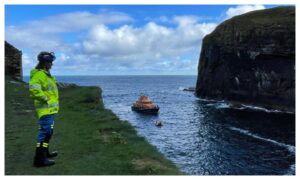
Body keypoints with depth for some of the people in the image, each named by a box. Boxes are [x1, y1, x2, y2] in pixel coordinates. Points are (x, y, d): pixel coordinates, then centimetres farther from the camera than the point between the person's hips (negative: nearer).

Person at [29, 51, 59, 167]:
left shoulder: (45, 74, 17)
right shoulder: (39, 74, -15)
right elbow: (34, 89, -28)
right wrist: (45, 99, -20)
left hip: (50, 108, 11)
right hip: (46, 109, -11)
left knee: (48, 131, 19)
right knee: (45, 132, -9)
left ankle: (45, 152, 33)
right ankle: (39, 159, -5)